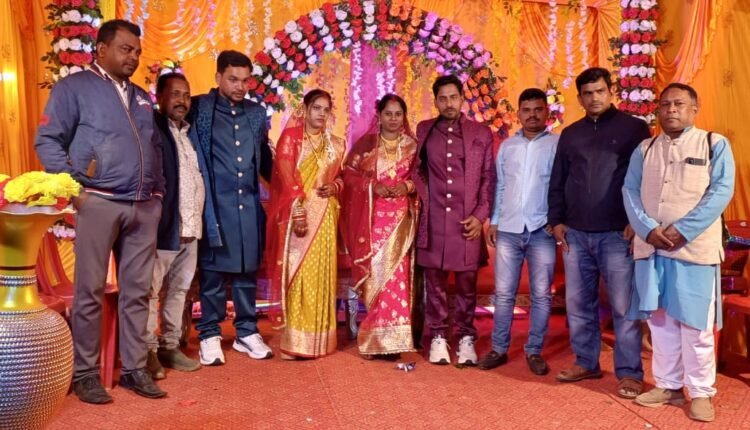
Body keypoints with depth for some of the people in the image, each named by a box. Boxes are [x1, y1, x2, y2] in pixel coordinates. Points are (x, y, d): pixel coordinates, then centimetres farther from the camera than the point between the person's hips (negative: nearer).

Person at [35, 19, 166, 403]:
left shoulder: (141, 97, 21)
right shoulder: (74, 87, 4)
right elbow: (47, 140, -1)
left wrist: (158, 190, 13)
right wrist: (73, 186, -11)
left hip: (145, 207, 5)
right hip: (99, 203, -5)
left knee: (137, 291, 7)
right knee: (90, 291, 0)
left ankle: (134, 368, 16)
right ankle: (85, 373, 11)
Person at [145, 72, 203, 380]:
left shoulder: (191, 131, 17)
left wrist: (197, 219, 9)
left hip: (190, 226, 7)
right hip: (163, 225, -7)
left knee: (179, 289, 13)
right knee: (151, 290, 1)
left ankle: (170, 346, 22)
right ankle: (149, 351, 9)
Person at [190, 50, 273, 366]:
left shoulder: (257, 113, 12)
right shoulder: (199, 108, -1)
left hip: (249, 204, 4)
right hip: (215, 203, -4)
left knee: (247, 271, 9)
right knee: (213, 271, 3)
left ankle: (247, 332, 20)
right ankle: (210, 335, 14)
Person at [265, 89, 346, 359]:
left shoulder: (335, 144, 14)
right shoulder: (290, 137, 1)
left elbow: (341, 176, 21)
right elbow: (285, 177, -9)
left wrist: (335, 187, -4)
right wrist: (298, 212, -20)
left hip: (325, 216, 4)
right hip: (297, 213, -4)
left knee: (321, 273, 4)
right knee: (297, 273, -4)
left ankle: (319, 338, 12)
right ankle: (295, 341, 1)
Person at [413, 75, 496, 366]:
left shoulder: (481, 133, 5)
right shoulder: (423, 131, 10)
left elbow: (489, 178, 4)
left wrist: (481, 215, -4)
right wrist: (422, 201, 2)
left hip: (467, 222, -1)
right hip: (433, 221, 1)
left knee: (467, 283, 4)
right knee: (435, 282, 5)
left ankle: (466, 338, 17)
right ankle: (438, 337, 17)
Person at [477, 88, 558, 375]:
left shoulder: (558, 144, 1)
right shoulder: (507, 146, 11)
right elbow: (499, 186, 13)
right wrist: (493, 221, 9)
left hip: (542, 231, -2)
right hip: (508, 229, 3)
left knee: (541, 295, 5)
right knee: (503, 293, 6)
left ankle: (534, 351, 16)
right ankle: (499, 349, 16)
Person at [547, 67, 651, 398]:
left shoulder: (633, 128, 3)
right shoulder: (570, 134, 15)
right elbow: (557, 181, 18)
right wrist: (556, 220, 9)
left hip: (617, 234, -4)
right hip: (575, 234, 5)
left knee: (623, 306, -2)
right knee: (578, 304, 9)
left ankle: (629, 373, 8)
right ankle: (586, 362, 23)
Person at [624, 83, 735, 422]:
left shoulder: (715, 144, 4)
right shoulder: (644, 149, 14)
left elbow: (721, 191, -7)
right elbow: (630, 191, 6)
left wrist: (682, 230, -16)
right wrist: (648, 229, -11)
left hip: (694, 248, -3)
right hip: (651, 247, 4)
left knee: (695, 323, -1)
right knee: (659, 319, 9)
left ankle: (700, 392, 11)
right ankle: (667, 385, 20)